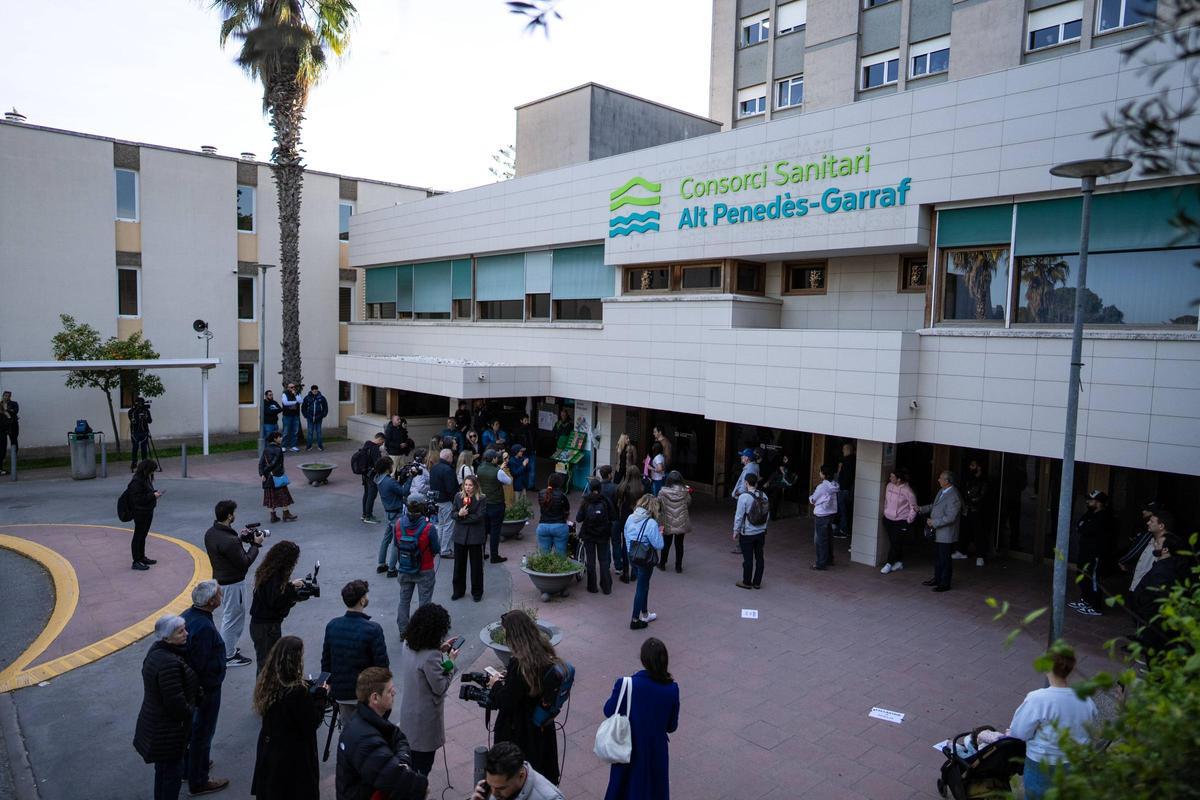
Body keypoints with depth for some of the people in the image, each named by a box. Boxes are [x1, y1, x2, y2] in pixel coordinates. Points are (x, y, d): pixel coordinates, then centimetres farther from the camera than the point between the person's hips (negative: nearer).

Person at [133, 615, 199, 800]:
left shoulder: (157, 651, 0)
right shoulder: (169, 663, -33)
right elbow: (176, 702, -28)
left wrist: (194, 691, 8)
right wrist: (190, 710, -9)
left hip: (157, 725, 10)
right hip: (168, 731, -10)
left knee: (163, 768, 25)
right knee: (173, 771, 7)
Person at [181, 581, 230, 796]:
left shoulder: (188, 615, -4)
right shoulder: (205, 627, -32)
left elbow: (186, 654, 7)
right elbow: (199, 664, -28)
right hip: (206, 688, -9)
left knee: (192, 728, 26)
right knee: (202, 733, 7)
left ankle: (188, 768, 45)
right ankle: (198, 782, 22)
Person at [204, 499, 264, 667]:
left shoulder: (210, 533, -2)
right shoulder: (229, 541, -31)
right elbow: (244, 563, -23)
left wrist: (239, 538, 6)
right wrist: (255, 544, -13)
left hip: (219, 579, 9)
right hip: (233, 583, -9)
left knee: (229, 615, 25)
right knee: (233, 618, 6)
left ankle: (227, 648, 38)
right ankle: (228, 656, 18)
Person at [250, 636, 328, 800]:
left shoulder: (266, 682, -8)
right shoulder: (298, 691, -30)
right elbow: (313, 723, -20)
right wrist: (321, 696, -8)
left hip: (268, 750, 7)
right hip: (295, 756, -7)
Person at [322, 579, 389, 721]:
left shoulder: (332, 625, -7)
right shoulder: (373, 630, -22)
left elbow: (326, 660, 4)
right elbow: (382, 663, -17)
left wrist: (329, 683, 18)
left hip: (340, 692, 5)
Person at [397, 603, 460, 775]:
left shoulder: (408, 645, -7)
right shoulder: (431, 656, -31)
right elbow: (440, 687, -21)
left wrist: (440, 649, 3)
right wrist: (450, 661, -11)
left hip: (408, 709, 8)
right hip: (425, 715, -8)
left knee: (412, 761, 24)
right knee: (423, 764, 12)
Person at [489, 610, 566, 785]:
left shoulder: (519, 664, -30)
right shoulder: (547, 655, -7)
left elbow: (506, 703, -23)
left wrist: (496, 685, -6)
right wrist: (506, 680, 6)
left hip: (518, 732, -7)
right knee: (542, 771, 25)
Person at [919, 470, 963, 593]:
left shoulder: (954, 497, -24)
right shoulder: (941, 491, 5)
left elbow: (950, 518, -26)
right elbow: (934, 506, 21)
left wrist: (933, 522, -20)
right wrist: (921, 509, 10)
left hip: (946, 534, -9)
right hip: (938, 533, 9)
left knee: (945, 559, 3)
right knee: (938, 557, 20)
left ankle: (945, 584, 16)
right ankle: (937, 579, 34)